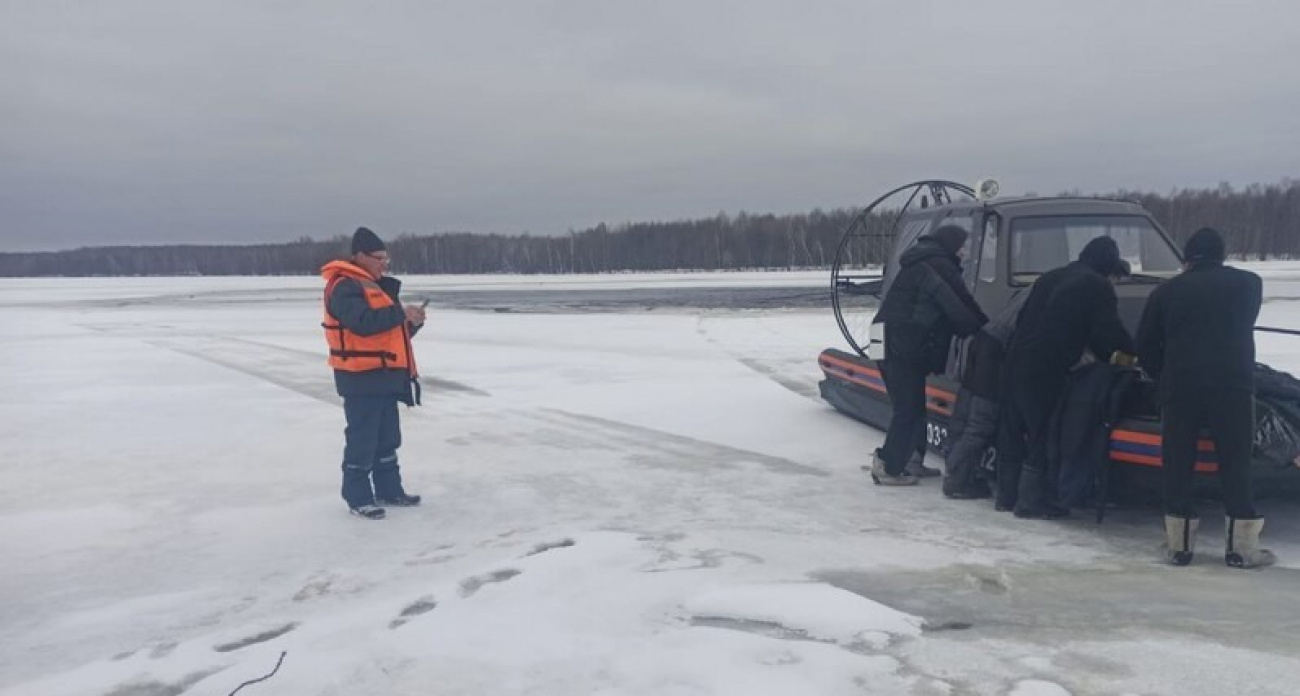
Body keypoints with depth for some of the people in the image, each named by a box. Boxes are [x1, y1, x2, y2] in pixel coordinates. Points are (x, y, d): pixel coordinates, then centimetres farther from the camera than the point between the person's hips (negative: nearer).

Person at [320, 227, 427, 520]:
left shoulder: (377, 286, 19)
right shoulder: (344, 288, -14)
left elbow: (390, 328, 21)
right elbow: (364, 322, -29)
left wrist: (412, 322, 2)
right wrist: (401, 313, -22)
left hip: (384, 375, 10)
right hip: (361, 377, -10)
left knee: (387, 438, 15)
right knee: (362, 439, -4)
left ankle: (389, 490, 25)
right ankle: (358, 497, 4)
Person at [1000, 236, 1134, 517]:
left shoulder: (1051, 278, 21)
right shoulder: (1098, 286, -1)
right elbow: (1108, 329, -6)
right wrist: (1128, 351, 15)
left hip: (1017, 361, 8)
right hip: (1046, 369, -8)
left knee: (1015, 431, 14)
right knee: (1043, 435, 0)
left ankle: (1007, 495, 21)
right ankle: (1031, 500, 2)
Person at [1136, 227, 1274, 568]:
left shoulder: (1167, 291, 13)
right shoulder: (1248, 283, 13)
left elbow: (1145, 345, 13)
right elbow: (1243, 329, 24)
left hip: (1180, 386, 1)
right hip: (1233, 383, 0)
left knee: (1178, 464, 8)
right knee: (1235, 463, 6)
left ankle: (1179, 544, 10)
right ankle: (1242, 547, 7)